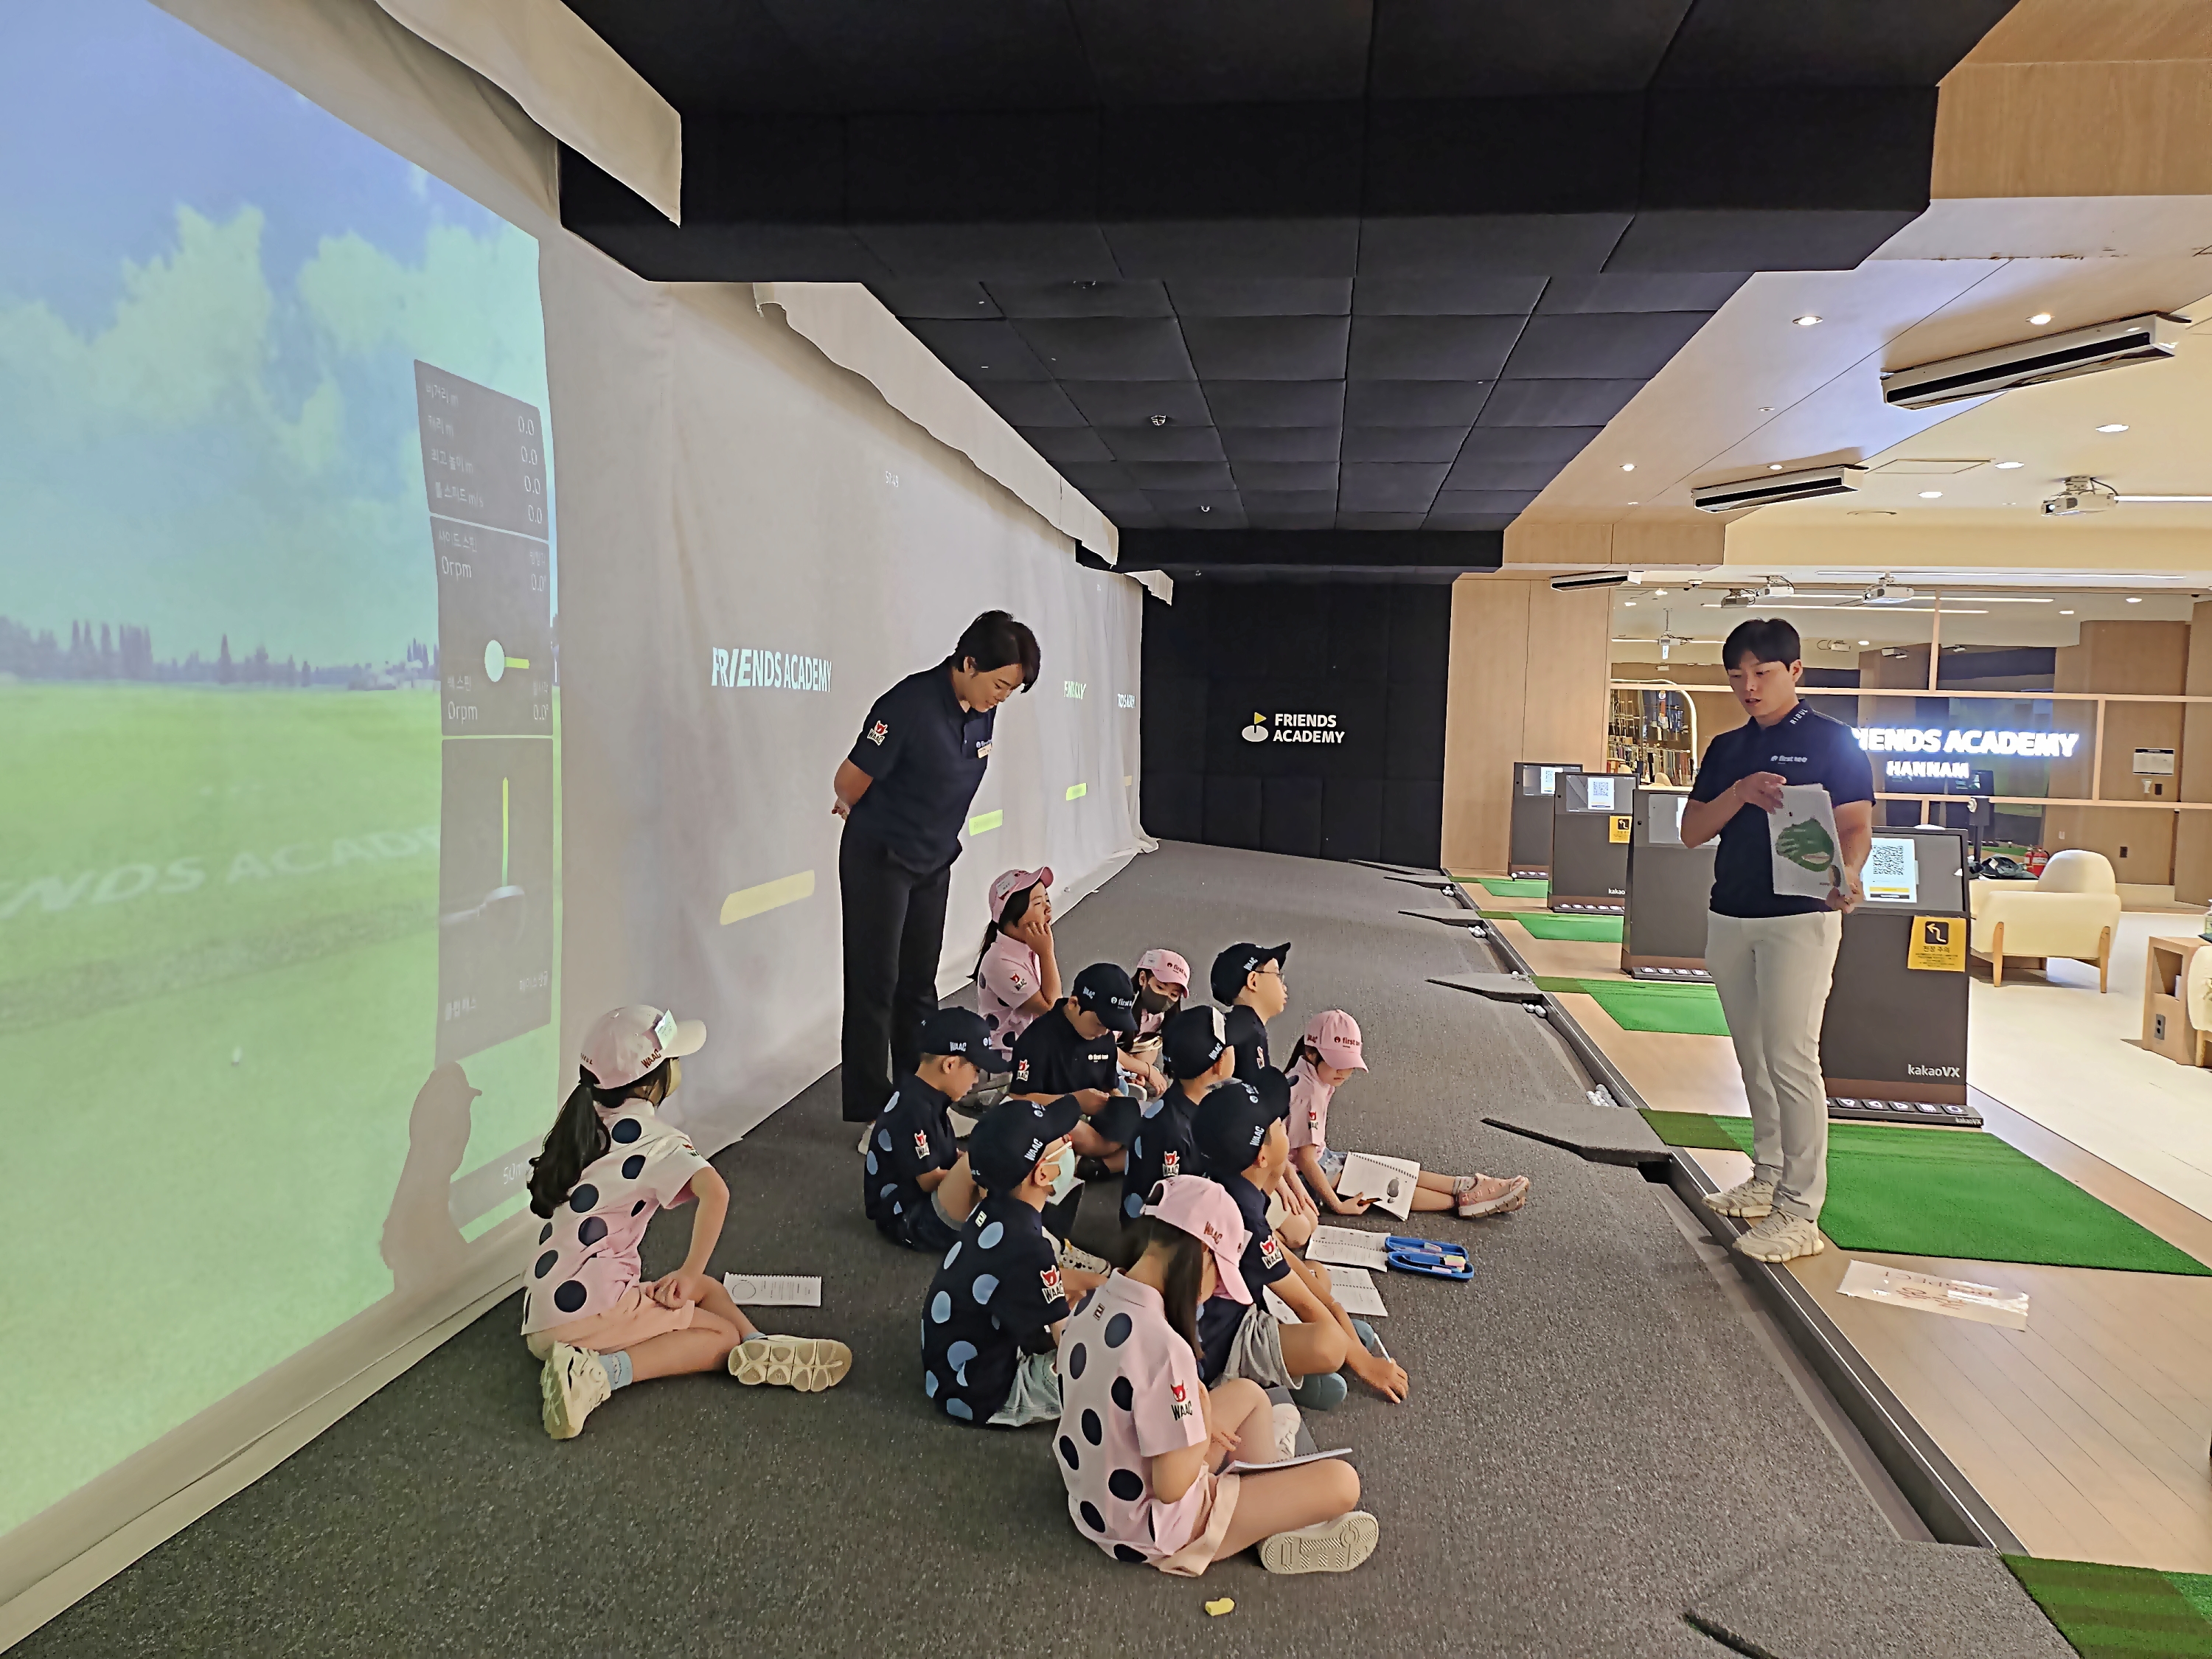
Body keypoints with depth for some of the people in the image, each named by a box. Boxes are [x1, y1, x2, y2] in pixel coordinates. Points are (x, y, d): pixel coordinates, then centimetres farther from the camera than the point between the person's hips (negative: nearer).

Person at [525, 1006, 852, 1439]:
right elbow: (714, 1192, -31)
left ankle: (757, 1346, -15)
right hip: (592, 1302, -9)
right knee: (722, 1335, -2)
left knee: (707, 1290, 13)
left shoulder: (585, 1121, 12)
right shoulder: (653, 1138, -12)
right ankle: (600, 1371, -21)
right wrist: (690, 1272, -18)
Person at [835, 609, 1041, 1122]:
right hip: (878, 861, -7)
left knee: (919, 986, 14)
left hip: (934, 862, 7)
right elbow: (849, 783, -17)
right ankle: (868, 1112, 9)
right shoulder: (911, 704, -26)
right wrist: (855, 812, 4)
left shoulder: (983, 712, -2)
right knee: (875, 986, 0)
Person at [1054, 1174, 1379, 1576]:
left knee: (1247, 1394, 22)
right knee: (1342, 1481, -8)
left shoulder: (1092, 1303, -6)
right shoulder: (1163, 1346, -33)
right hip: (1150, 1532, -9)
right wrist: (1204, 1428, -9)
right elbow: (1172, 1487, -26)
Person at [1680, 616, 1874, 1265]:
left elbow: (1856, 827, -7)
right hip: (1730, 917, 6)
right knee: (1753, 1057, 13)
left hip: (1799, 919, -6)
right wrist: (1741, 792, -12)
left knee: (1791, 1059, -9)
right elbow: (1692, 831, 6)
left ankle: (1800, 1210, -4)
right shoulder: (1726, 749, 13)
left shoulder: (1832, 741, -3)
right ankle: (1768, 1178, 26)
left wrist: (1847, 876, -28)